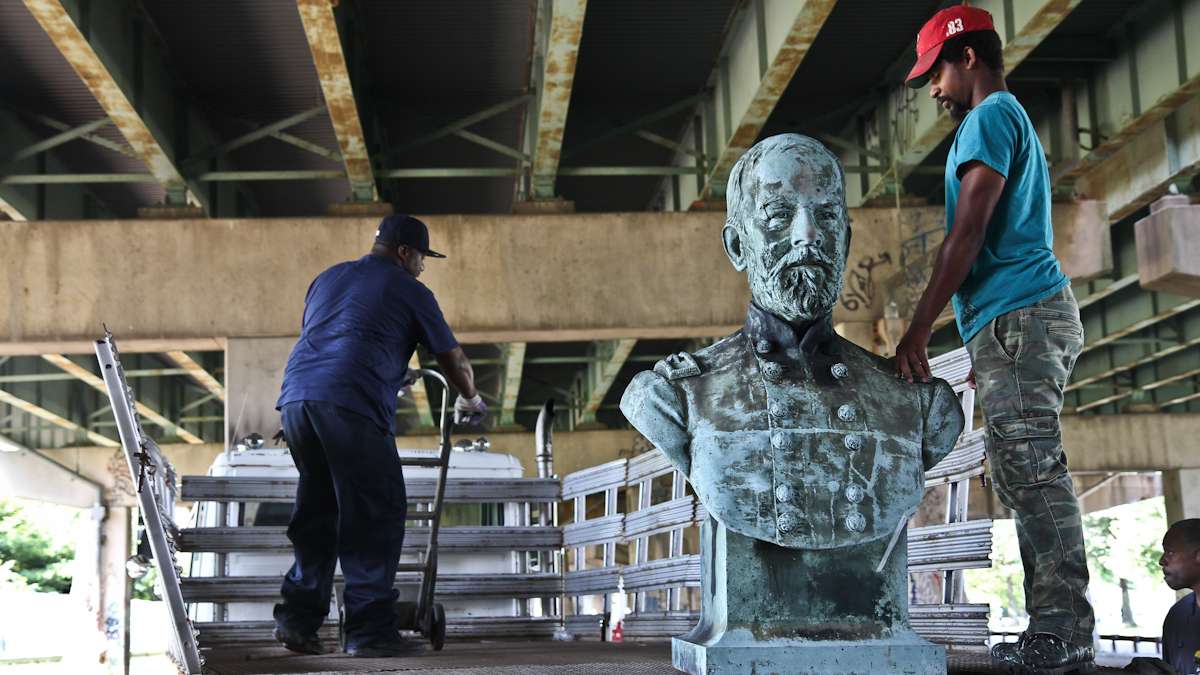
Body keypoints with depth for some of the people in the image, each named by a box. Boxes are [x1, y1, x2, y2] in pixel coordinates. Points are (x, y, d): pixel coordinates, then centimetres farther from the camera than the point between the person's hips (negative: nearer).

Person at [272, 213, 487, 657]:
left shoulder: (328, 278, 29)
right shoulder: (409, 291, 11)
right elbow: (453, 360, 14)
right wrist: (469, 400, 34)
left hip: (295, 394, 7)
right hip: (351, 404, -7)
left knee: (317, 511, 17)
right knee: (374, 516, -2)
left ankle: (298, 617, 16)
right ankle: (370, 629, -3)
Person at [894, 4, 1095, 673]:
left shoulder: (991, 115, -4)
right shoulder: (1017, 123, 28)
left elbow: (969, 232, -14)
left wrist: (920, 329, -15)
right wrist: (988, 349, 26)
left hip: (1016, 316, -11)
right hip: (1035, 318, 11)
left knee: (1035, 474, -14)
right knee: (1028, 477, 8)